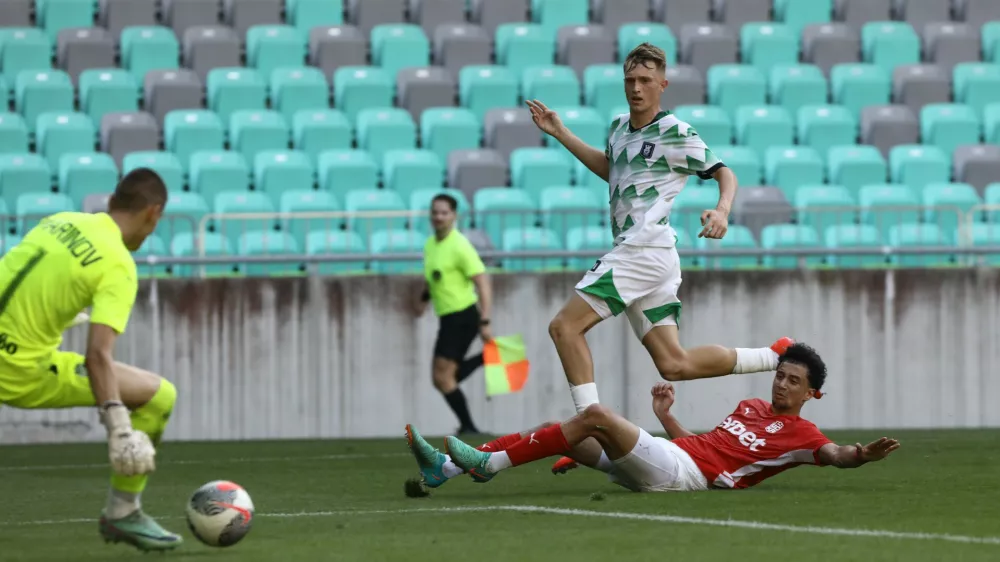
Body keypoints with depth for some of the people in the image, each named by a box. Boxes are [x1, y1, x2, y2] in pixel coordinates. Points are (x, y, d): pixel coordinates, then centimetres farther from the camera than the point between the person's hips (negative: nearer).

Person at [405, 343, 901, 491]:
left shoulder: (799, 433, 3)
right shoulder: (752, 407, 27)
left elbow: (832, 454, -16)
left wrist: (860, 455, -36)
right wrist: (666, 415, 21)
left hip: (683, 476, -8)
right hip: (673, 453, 8)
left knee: (596, 415, -23)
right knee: (565, 431, -4)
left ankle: (489, 463, -17)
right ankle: (447, 467, -10)